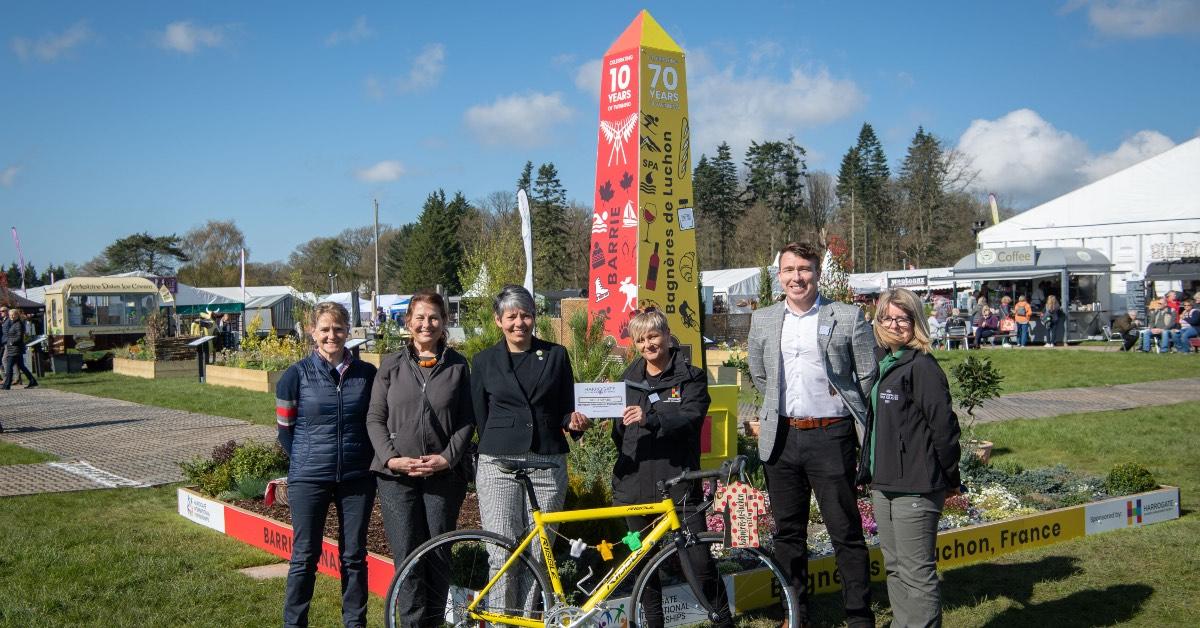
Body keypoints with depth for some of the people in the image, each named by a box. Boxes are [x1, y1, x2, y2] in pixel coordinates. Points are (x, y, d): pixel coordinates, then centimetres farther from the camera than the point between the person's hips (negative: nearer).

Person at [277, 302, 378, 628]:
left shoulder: (366, 374, 1)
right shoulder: (296, 375, -4)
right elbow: (285, 428, 3)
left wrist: (365, 460, 6)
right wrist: (308, 461, 5)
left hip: (357, 479, 2)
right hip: (308, 479, -2)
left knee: (354, 556, 9)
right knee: (305, 557, 3)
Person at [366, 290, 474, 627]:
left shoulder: (458, 366, 5)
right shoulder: (392, 365, 5)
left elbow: (467, 420, 4)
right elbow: (375, 418, 5)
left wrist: (448, 457, -9)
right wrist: (391, 457, -8)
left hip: (444, 475, 0)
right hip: (396, 475, 0)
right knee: (407, 557, -2)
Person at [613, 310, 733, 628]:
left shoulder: (691, 378, 2)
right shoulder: (629, 379, 15)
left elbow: (691, 418, -15)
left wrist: (650, 419, -31)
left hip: (678, 484, -4)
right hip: (636, 484, 4)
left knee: (699, 560, -7)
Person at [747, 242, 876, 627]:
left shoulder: (848, 317, -3)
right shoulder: (763, 321, 8)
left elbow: (868, 375, 2)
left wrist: (848, 412, 8)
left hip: (831, 436, -4)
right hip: (782, 438, 4)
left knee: (846, 533, 1)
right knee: (788, 533, 12)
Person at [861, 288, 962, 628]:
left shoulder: (922, 366, -14)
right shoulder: (881, 362, 12)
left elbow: (943, 425, -15)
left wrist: (950, 479, -8)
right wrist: (869, 468, 18)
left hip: (915, 488, -9)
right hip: (884, 484, 9)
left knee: (917, 573, -4)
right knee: (895, 568, 17)